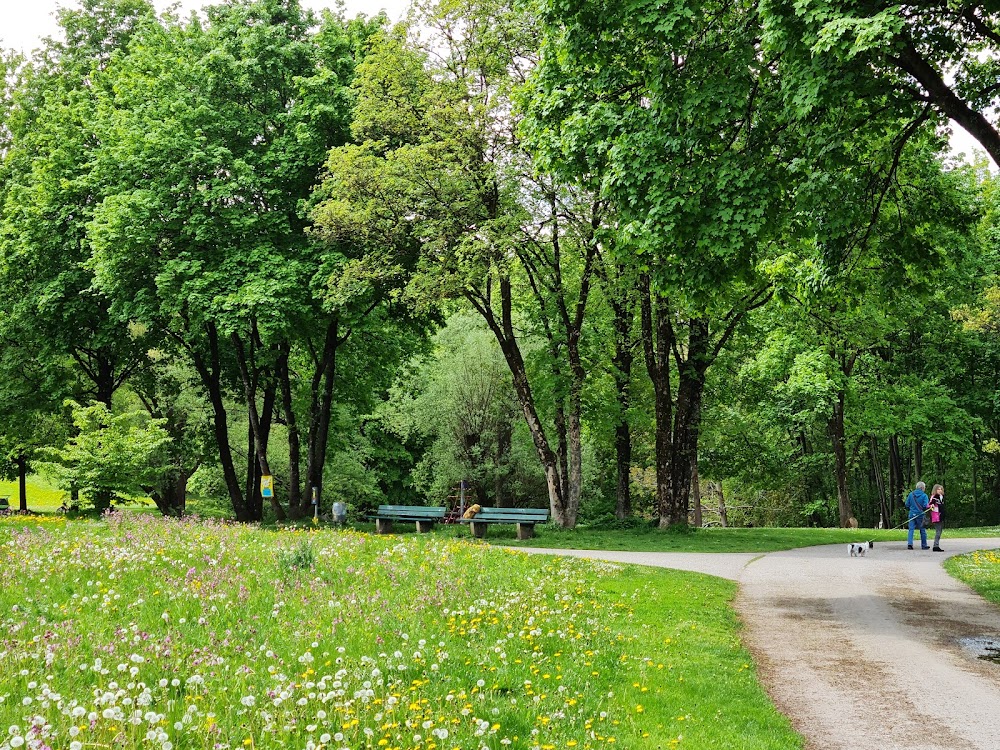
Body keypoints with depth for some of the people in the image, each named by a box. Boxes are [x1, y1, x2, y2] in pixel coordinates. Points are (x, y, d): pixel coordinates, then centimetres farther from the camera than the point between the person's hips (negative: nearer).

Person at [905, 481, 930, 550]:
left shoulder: (911, 494, 3)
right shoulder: (924, 495, -8)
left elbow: (907, 505, 6)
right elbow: (925, 506, -15)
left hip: (912, 514, 2)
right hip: (920, 515, -2)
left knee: (911, 529, 2)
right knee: (922, 530, 11)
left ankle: (909, 543, -15)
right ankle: (924, 545, 19)